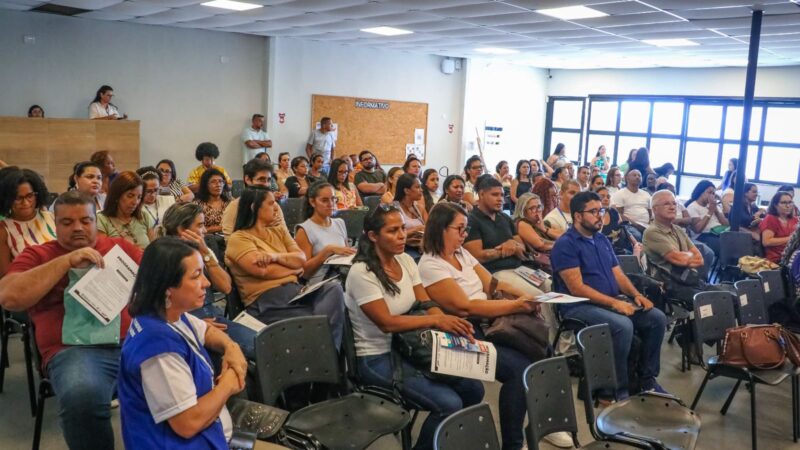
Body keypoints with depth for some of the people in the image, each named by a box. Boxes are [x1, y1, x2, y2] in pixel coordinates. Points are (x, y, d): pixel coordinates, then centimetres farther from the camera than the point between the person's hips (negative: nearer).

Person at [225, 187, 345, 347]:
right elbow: (264, 270, -13)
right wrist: (294, 267, 4)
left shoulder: (279, 231, 21)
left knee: (334, 288, -25)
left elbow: (302, 259, 8)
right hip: (266, 302, -6)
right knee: (316, 323, -29)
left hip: (295, 291, 7)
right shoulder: (238, 239, 0)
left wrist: (276, 256, -12)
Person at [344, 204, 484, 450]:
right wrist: (436, 321, -26)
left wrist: (452, 323, -18)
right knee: (449, 404, -21)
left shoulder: (406, 261, 3)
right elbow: (386, 323, -23)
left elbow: (426, 304, 1)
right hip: (378, 358, -7)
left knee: (473, 389, -5)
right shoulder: (361, 273, -19)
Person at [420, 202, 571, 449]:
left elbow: (493, 285, 12)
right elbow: (465, 307, -19)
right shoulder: (430, 266, -12)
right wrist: (516, 305, -18)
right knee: (520, 368, -25)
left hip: (488, 324, 8)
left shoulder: (462, 253, 14)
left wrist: (525, 297, -7)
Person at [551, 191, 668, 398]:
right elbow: (577, 288, -19)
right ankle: (616, 389, -17)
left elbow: (618, 274, 15)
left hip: (612, 302, 8)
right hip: (580, 306, -8)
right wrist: (614, 303, -22)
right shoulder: (565, 245, -12)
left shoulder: (602, 240, 15)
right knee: (623, 325, -33)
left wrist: (636, 295, -5)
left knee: (657, 318, -7)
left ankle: (647, 376, 7)